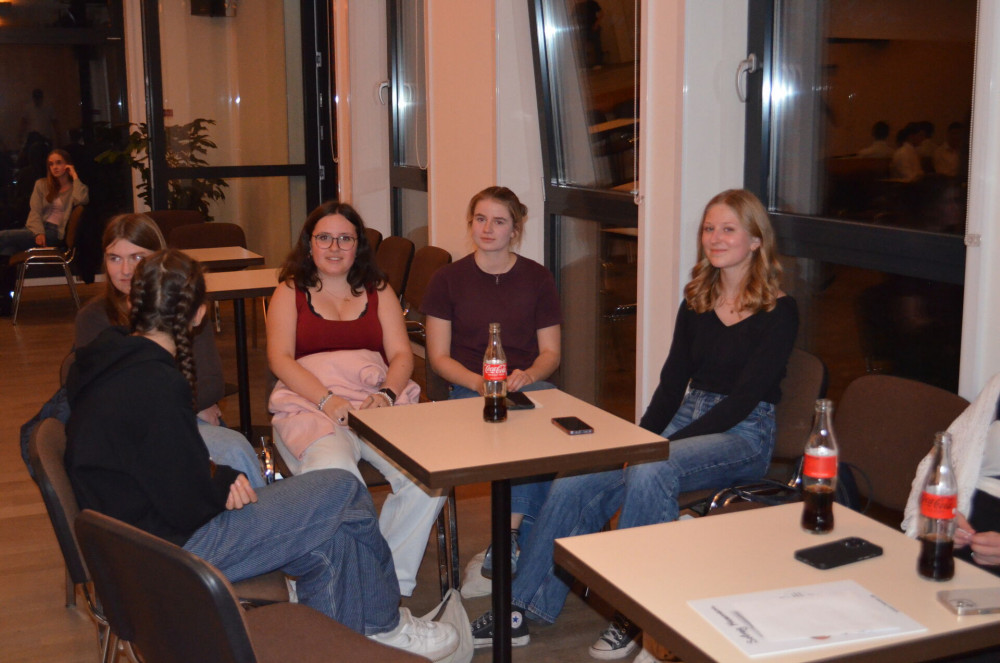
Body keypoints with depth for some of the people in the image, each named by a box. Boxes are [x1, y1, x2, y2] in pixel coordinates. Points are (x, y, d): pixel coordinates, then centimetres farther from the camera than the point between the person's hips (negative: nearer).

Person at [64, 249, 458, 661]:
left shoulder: (106, 361, 5)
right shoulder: (156, 386, -26)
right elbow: (189, 505, -24)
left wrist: (218, 477, -1)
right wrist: (225, 481, -4)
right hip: (173, 554, -10)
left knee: (328, 540, 12)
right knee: (343, 493, -4)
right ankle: (385, 624, 17)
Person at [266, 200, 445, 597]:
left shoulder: (379, 291, 24)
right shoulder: (290, 293, 18)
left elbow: (401, 355, 13)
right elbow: (280, 359, 4)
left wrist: (387, 395, -10)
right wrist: (327, 400, -13)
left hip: (380, 401, 2)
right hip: (309, 405, -2)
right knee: (335, 475, -37)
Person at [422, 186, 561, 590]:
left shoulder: (537, 279, 11)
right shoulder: (449, 279, 7)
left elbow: (551, 353, 11)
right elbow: (438, 356, 5)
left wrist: (527, 376, -12)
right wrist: (479, 382, -14)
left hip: (528, 385, 2)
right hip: (468, 387, -1)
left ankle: (504, 547, -29)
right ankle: (520, 549, -26)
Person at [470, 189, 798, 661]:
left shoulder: (778, 312, -7)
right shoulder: (696, 302, 12)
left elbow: (745, 397, -14)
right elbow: (671, 383, 11)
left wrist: (664, 445, -20)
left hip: (743, 433, -5)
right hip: (686, 418, 6)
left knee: (650, 474, -36)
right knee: (571, 485, -16)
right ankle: (520, 609, -9)